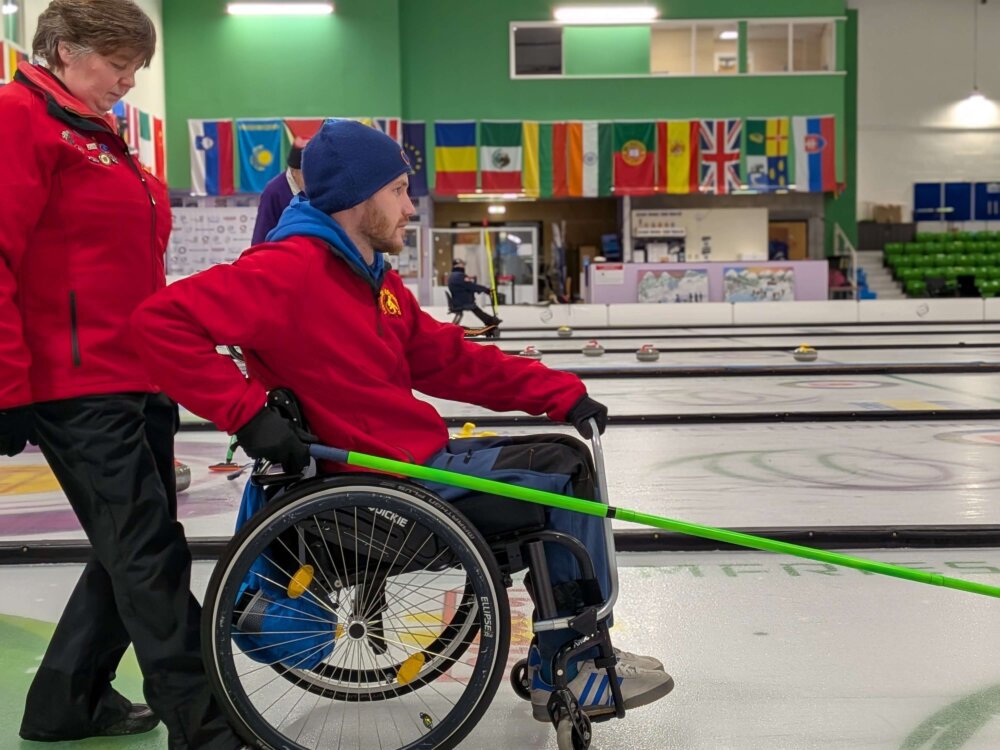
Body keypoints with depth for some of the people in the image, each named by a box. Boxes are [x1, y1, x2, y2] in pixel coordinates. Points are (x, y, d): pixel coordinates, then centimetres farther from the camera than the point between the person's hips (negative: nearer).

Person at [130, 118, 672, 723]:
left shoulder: (374, 278, 14)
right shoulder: (292, 268, -16)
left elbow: (451, 360, 13)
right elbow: (163, 320, -23)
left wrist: (561, 393, 6)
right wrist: (248, 412, -26)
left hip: (420, 457, 10)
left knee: (562, 460, 12)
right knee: (564, 469, -6)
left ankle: (559, 662, 17)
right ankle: (572, 670, 9)